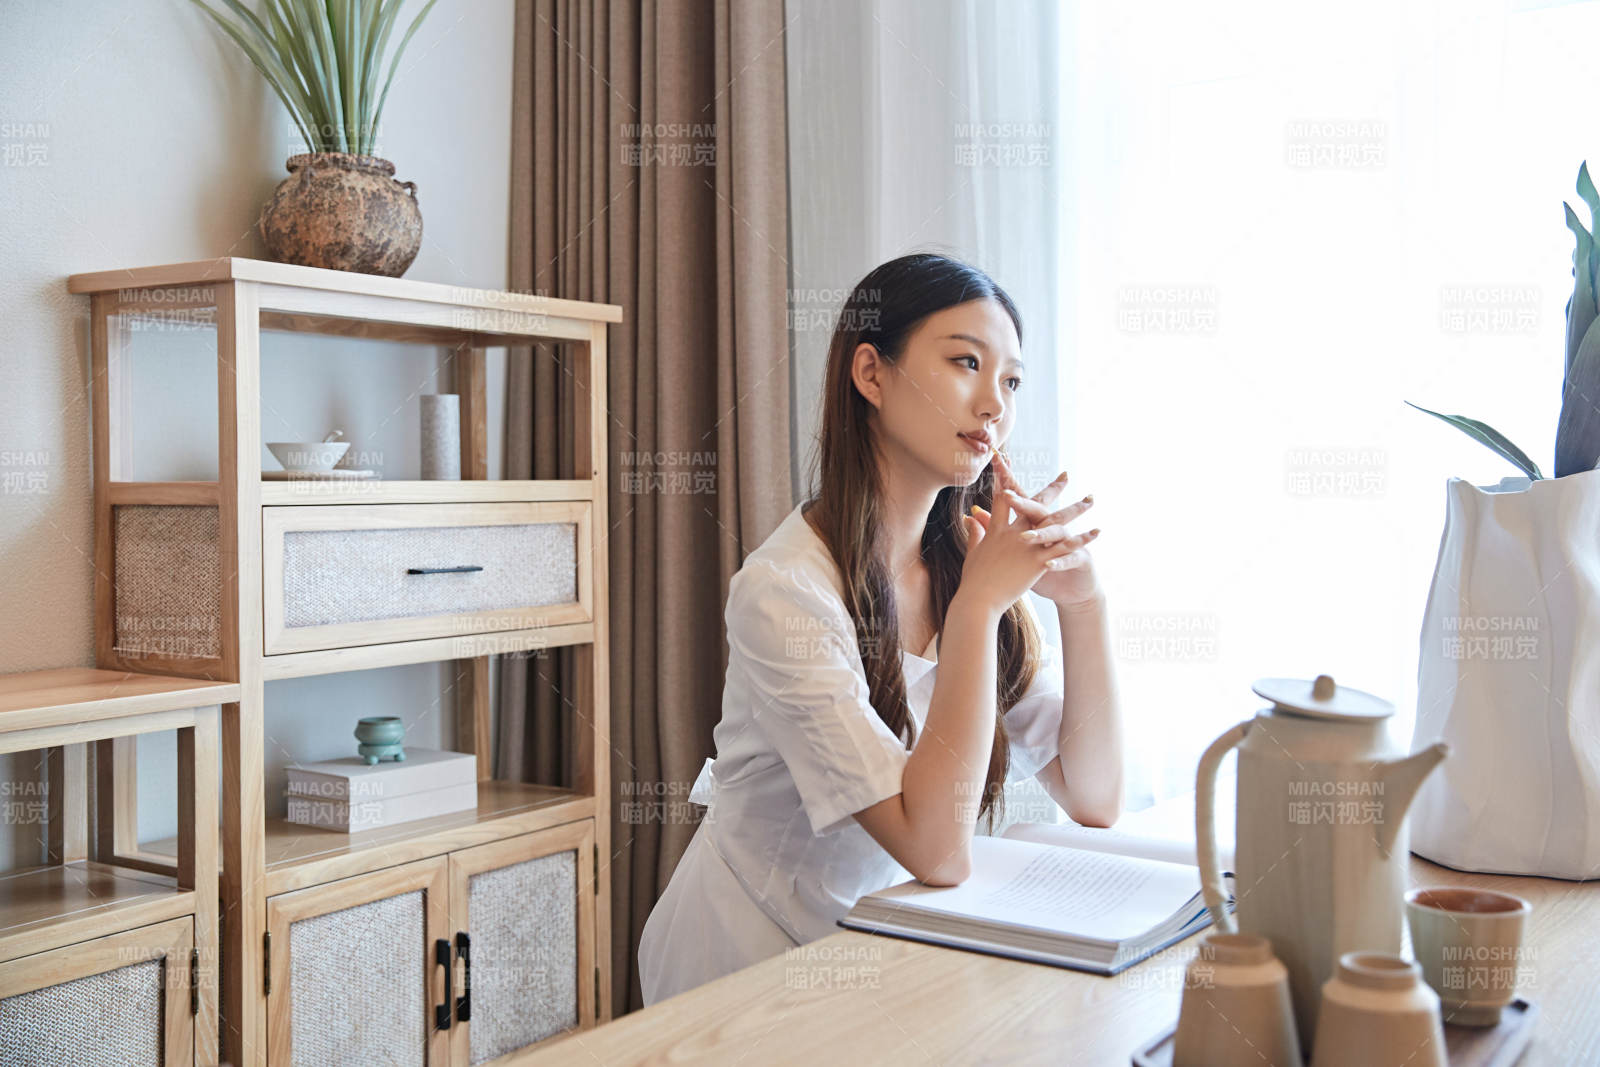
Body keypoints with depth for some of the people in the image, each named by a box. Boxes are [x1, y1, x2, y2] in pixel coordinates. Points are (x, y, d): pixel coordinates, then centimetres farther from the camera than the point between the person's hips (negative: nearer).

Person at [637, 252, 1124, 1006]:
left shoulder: (966, 566, -1)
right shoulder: (786, 589, -21)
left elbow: (1094, 800, -3)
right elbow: (936, 851, -25)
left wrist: (1082, 601, -14)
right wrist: (979, 605, -25)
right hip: (752, 967, -5)